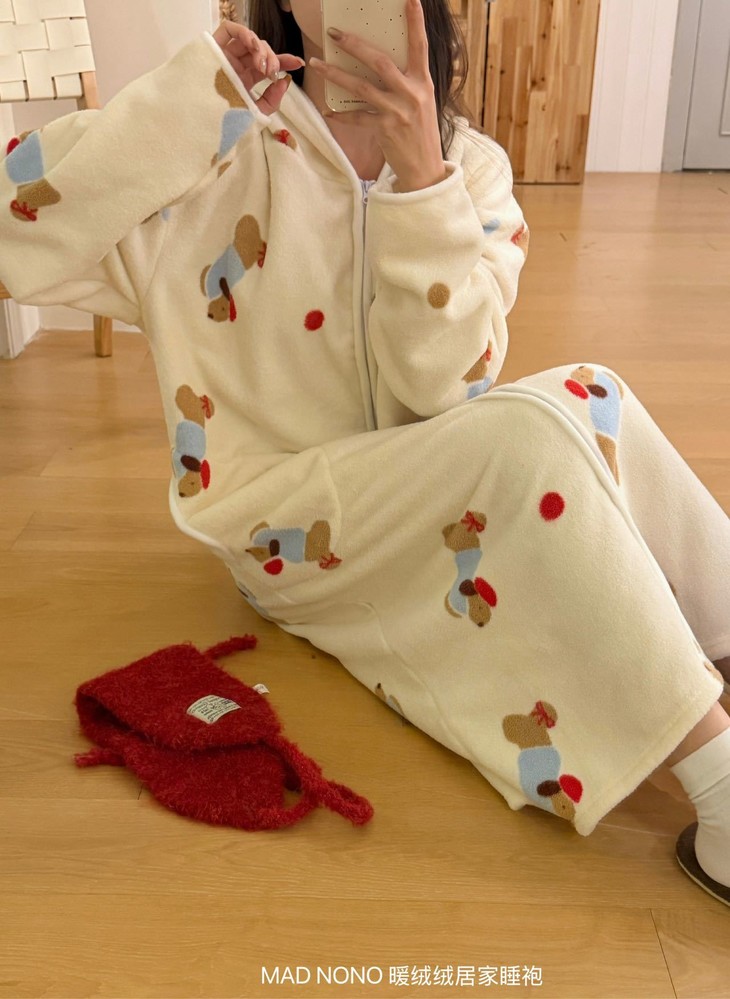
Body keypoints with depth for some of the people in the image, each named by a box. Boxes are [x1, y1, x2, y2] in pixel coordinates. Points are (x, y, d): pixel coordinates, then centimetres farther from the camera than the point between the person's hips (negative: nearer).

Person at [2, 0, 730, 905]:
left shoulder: (469, 165, -2)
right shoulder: (224, 156, -9)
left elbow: (445, 386, -16)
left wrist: (419, 172, -26)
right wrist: (200, 95, -24)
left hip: (420, 500, 5)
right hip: (281, 525, -4)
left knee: (590, 395, -16)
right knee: (534, 434, -27)